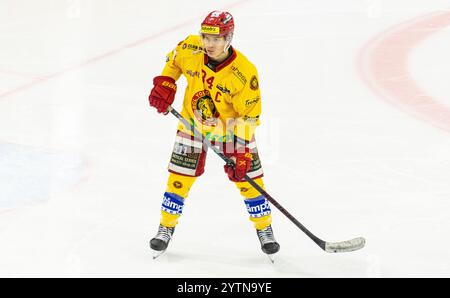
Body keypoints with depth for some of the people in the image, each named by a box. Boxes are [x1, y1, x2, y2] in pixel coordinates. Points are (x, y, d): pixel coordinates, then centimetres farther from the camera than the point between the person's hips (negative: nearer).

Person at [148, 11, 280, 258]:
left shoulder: (244, 73, -29)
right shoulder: (190, 49, -20)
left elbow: (249, 116, -22)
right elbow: (173, 61, 6)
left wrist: (242, 154, -25)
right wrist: (164, 85, -7)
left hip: (232, 126, -2)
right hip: (193, 123, 2)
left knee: (247, 177, -1)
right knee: (179, 178, 0)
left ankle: (265, 230, 18)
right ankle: (166, 228, 18)